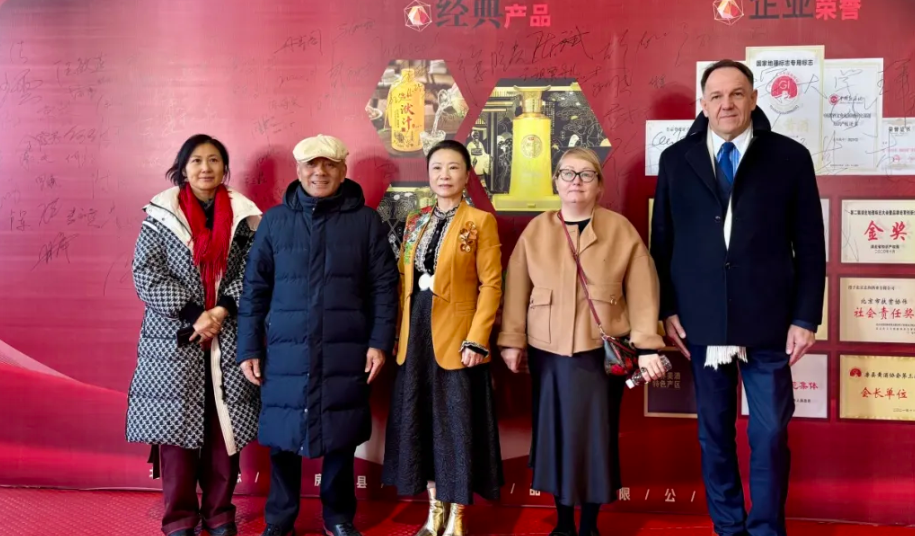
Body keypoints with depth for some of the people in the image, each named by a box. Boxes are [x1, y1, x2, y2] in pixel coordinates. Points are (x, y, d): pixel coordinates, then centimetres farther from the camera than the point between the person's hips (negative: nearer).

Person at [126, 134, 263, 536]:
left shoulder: (243, 216, 6)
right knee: (176, 426, 1)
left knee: (225, 428, 5)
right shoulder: (161, 215, 2)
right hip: (175, 339, -1)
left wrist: (221, 312, -13)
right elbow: (146, 274, -5)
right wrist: (194, 316, -12)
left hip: (230, 339, 1)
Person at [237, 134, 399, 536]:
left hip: (345, 352, 0)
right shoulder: (275, 220, 6)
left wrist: (380, 341, -4)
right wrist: (248, 348, 2)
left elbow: (384, 285, 3)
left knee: (341, 438, 8)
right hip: (286, 352, 1)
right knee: (284, 438, 7)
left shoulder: (366, 220, 3)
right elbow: (255, 288, 6)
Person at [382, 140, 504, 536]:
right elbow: (404, 281, 12)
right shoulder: (415, 222, 12)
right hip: (416, 335, 6)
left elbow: (491, 284, -9)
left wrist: (477, 339, -16)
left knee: (457, 425, 2)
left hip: (456, 337, -5)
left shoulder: (480, 221, -4)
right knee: (421, 423, 10)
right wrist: (399, 332, 6)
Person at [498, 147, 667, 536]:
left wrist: (646, 346, -7)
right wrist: (511, 340, -2)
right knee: (555, 434, 8)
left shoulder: (620, 229, 0)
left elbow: (642, 291, -2)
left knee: (597, 435, 5)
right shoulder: (535, 230, 4)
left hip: (602, 352, -1)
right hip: (548, 352, 2)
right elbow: (516, 290, 2)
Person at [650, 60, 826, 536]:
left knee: (770, 435, 5)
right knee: (714, 433, 12)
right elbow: (661, 241, 7)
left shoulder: (790, 157, 1)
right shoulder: (676, 159, 5)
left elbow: (810, 247, 1)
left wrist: (805, 317, -3)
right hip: (701, 322, 2)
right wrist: (667, 309, 2)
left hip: (768, 323, -1)